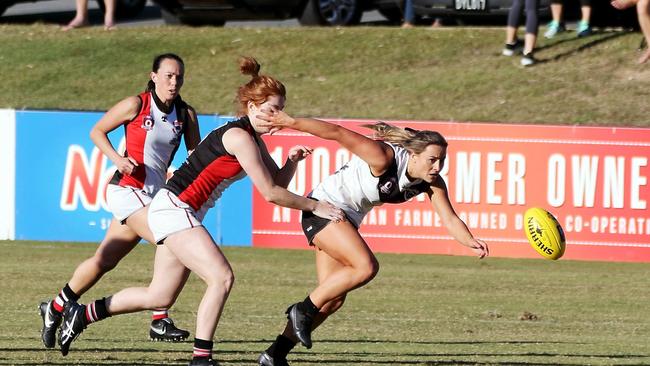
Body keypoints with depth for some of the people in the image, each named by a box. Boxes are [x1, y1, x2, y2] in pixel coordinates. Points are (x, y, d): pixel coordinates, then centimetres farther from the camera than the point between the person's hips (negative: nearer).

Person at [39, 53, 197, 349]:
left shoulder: (186, 114, 5)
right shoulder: (136, 105, -10)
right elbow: (97, 131, -1)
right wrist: (117, 159, -16)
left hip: (153, 196, 6)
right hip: (128, 189, -6)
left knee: (105, 261, 12)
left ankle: (55, 310, 27)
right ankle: (160, 321, -16)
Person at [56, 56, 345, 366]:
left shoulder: (252, 138, 12)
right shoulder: (239, 137, -18)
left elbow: (278, 183, 14)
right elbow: (269, 193, -17)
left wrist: (292, 162, -6)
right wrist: (314, 206, -11)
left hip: (175, 213, 10)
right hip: (173, 208, -10)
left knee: (161, 296, 14)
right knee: (222, 277, -21)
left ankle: (81, 315, 26)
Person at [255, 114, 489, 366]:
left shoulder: (433, 183, -9)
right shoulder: (385, 158, -29)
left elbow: (450, 219, -13)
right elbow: (338, 133, -28)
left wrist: (470, 242, -33)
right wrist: (292, 122, -29)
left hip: (347, 221, 8)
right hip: (324, 207, -8)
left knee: (333, 300, 4)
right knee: (366, 266, -26)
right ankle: (303, 311, -11)